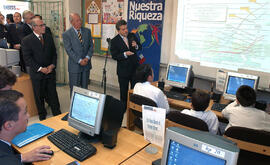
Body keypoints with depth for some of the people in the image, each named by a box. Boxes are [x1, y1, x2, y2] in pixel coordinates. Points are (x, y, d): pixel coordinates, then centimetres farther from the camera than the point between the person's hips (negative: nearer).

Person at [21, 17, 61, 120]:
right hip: (37, 73, -2)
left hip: (50, 71, 3)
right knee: (39, 95, 10)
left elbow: (54, 53, 8)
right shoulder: (26, 40, -7)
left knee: (53, 93, 9)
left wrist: (52, 65, -7)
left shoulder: (49, 37, 6)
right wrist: (40, 69, -17)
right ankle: (42, 115, 27)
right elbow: (28, 58, -11)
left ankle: (57, 113, 21)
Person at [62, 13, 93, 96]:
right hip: (74, 66, -3)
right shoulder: (66, 34, -7)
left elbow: (91, 46, 4)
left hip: (86, 64, 4)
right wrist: (79, 61, -18)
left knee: (85, 88, 14)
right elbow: (69, 50, -12)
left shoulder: (87, 31, 5)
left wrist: (87, 57, -11)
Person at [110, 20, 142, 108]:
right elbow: (114, 56, -12)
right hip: (123, 70, -3)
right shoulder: (114, 41, -10)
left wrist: (136, 46, -15)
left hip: (135, 68, 4)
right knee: (124, 91, 12)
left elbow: (140, 47, 8)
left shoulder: (132, 36, 1)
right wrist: (125, 54, -27)